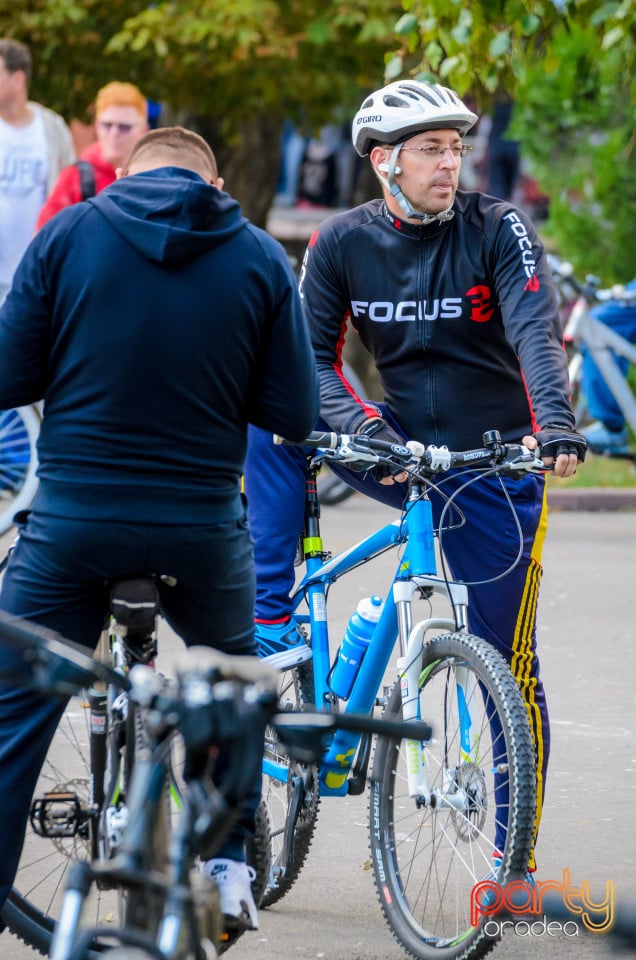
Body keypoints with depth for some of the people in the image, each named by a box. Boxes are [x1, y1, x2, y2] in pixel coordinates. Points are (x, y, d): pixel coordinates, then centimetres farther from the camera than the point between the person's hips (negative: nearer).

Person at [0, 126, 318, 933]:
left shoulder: (67, 234, -2)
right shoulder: (260, 258, 1)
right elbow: (294, 415, 1)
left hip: (72, 523, -1)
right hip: (201, 530, 2)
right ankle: (229, 865, 24)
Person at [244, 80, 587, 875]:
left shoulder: (498, 230, -10)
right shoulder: (342, 242, -3)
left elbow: (536, 332, -22)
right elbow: (309, 354, -5)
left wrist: (554, 422, -40)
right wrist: (362, 425, -24)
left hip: (492, 471, -3)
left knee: (509, 668, -1)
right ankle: (270, 624, -18)